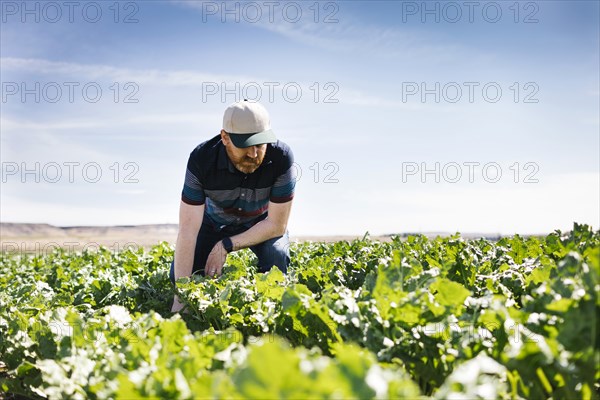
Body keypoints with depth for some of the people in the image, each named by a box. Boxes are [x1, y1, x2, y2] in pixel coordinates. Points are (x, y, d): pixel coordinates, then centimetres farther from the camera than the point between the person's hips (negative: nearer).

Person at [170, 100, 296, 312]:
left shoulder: (281, 157, -35)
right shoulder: (201, 159, -33)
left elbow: (276, 224, -26)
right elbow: (188, 229, -34)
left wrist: (225, 246, -29)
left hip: (262, 222, -1)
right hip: (215, 221, 1)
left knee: (276, 256, -32)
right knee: (178, 275, -14)